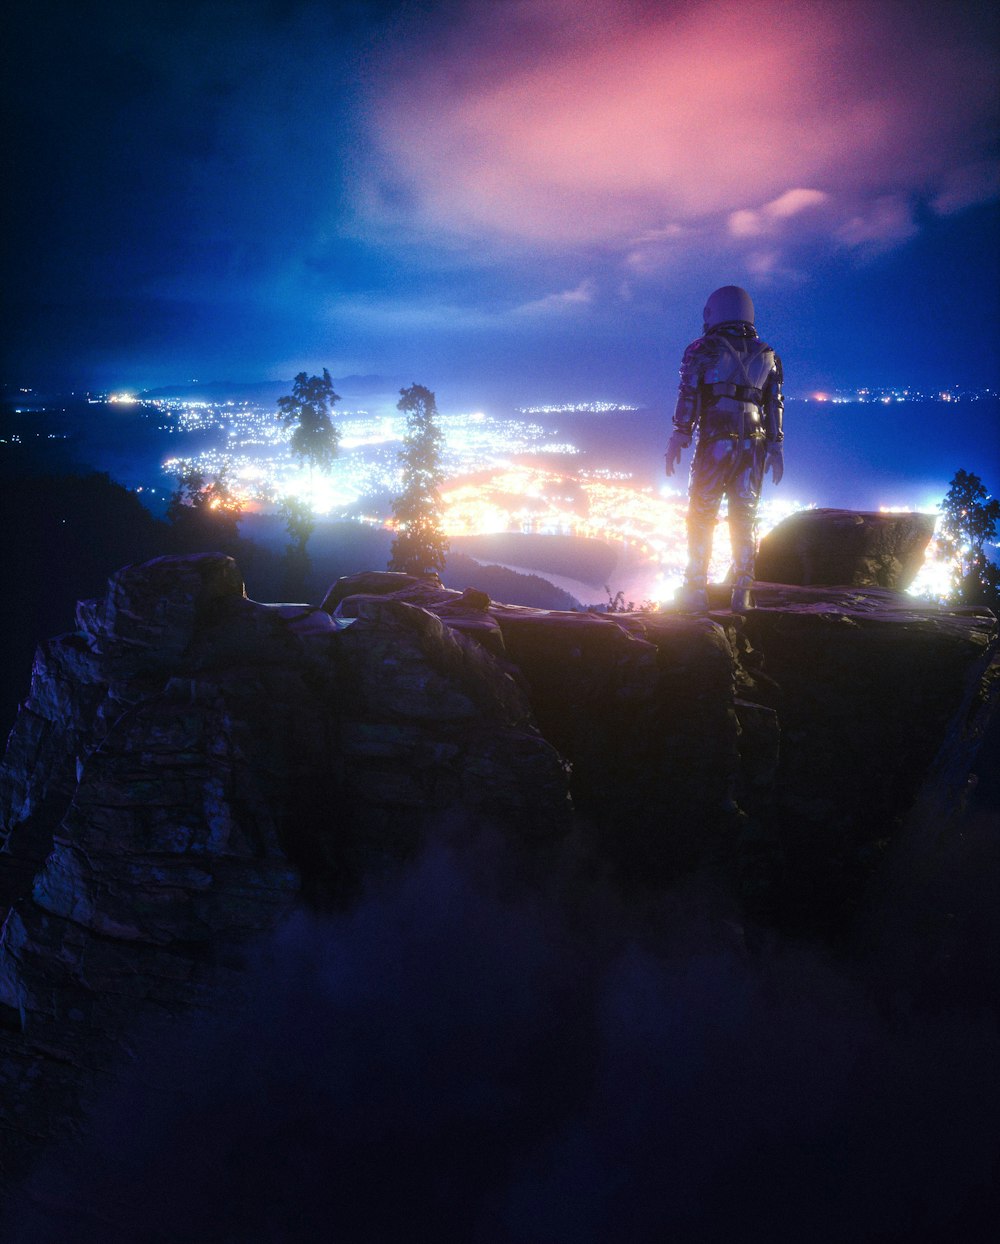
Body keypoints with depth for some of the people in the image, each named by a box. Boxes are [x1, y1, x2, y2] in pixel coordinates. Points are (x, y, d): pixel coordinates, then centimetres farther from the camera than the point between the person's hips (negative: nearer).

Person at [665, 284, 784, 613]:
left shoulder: (703, 349, 5)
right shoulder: (767, 355, 18)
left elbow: (688, 395, -5)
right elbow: (774, 405, 14)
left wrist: (678, 438, -6)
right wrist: (775, 448, 14)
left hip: (715, 442, -4)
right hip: (754, 445, 4)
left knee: (701, 517, 0)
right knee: (744, 519, 6)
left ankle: (696, 592, -5)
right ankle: (742, 594, 3)